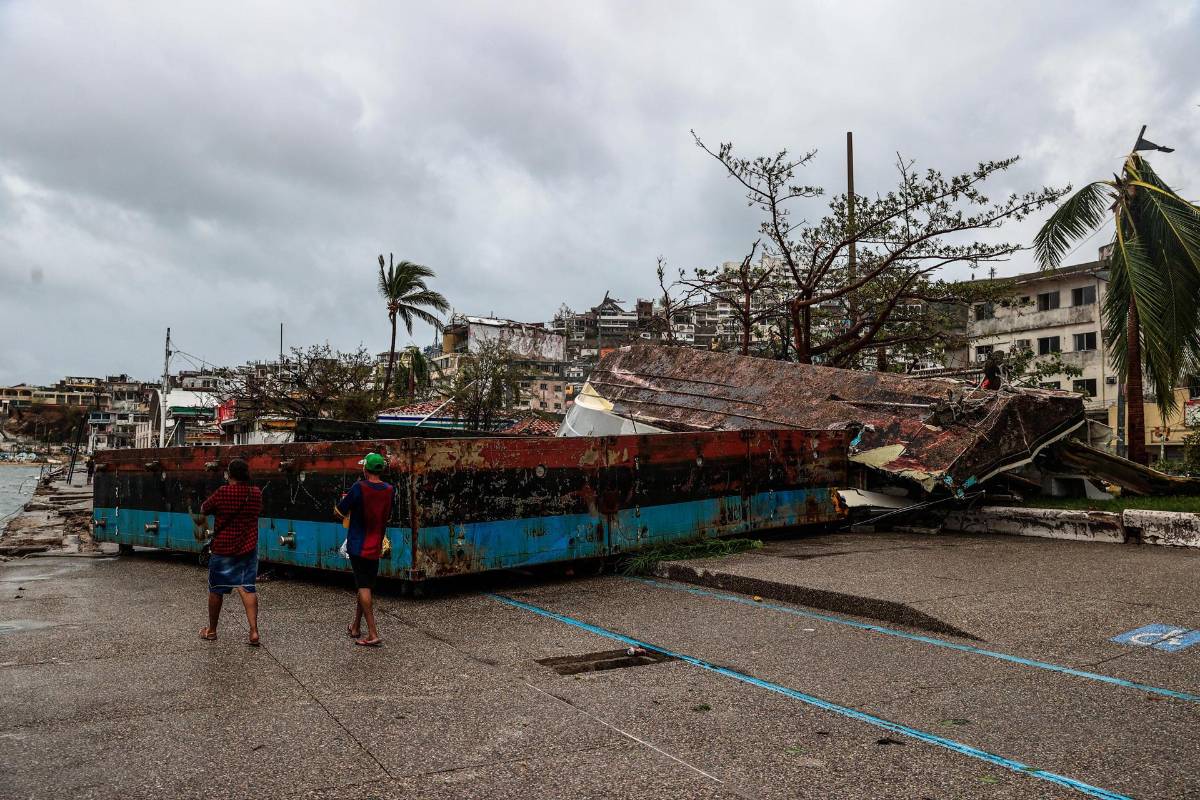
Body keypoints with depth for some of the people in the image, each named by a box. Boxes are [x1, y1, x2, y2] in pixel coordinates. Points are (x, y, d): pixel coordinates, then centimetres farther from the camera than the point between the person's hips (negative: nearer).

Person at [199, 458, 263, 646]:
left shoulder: (223, 493, -15)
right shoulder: (256, 493, -2)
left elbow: (204, 510, -3)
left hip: (223, 549, -3)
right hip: (248, 549, 3)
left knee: (216, 590, 13)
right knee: (247, 588, 4)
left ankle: (211, 630, 27)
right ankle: (254, 631, -8)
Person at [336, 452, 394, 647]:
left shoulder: (359, 487, -15)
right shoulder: (390, 490, 0)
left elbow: (342, 510, -7)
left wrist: (345, 499, 15)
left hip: (358, 545, -5)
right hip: (376, 547, 5)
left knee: (363, 587, -3)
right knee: (366, 586, 17)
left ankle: (373, 634, -9)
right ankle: (356, 628, 30)